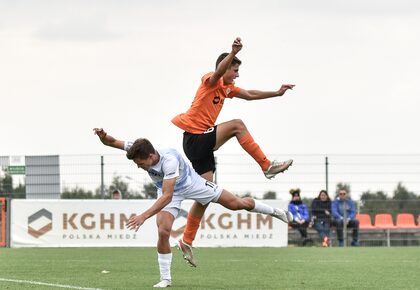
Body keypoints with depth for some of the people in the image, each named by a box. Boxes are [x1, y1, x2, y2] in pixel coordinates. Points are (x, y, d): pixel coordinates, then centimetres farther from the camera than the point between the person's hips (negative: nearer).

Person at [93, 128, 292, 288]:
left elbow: (167, 196, -50)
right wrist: (103, 136, -45)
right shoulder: (138, 150, -29)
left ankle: (273, 211, 31)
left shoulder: (169, 160, -45)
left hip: (191, 183, -4)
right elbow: (112, 142, -21)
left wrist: (144, 216, -57)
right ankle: (165, 279, -3)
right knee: (163, 231, -17)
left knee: (236, 203, 5)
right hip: (168, 190, 4)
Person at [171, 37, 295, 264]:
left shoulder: (227, 88, 19)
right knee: (236, 125, -23)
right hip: (195, 138, -9)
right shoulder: (210, 81, -8)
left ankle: (187, 241, 12)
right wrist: (233, 53, -48)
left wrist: (277, 93, 25)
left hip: (202, 144, 9)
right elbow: (219, 71, -32)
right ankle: (267, 166, -18)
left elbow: (250, 95, 29)